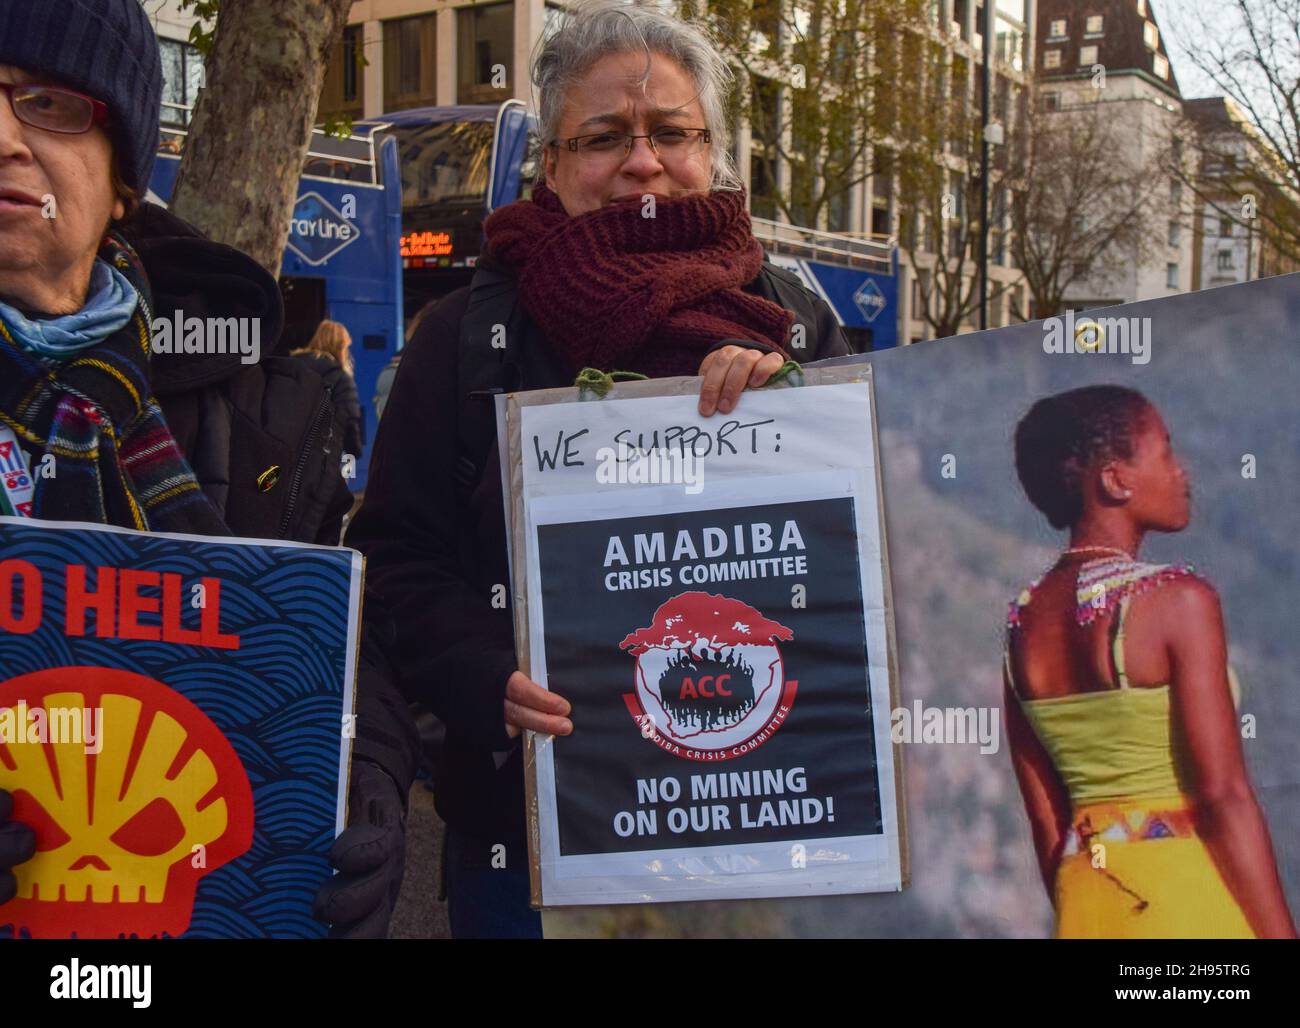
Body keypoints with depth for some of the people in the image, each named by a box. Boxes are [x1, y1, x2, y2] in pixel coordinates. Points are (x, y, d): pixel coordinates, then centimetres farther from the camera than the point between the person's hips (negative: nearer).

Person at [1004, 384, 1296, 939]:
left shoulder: (1023, 622, 5)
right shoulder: (1177, 598, -14)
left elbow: (1046, 820, 9)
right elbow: (1224, 795, -17)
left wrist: (1082, 916, 17)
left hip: (1087, 900, 6)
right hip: (1187, 897, -6)